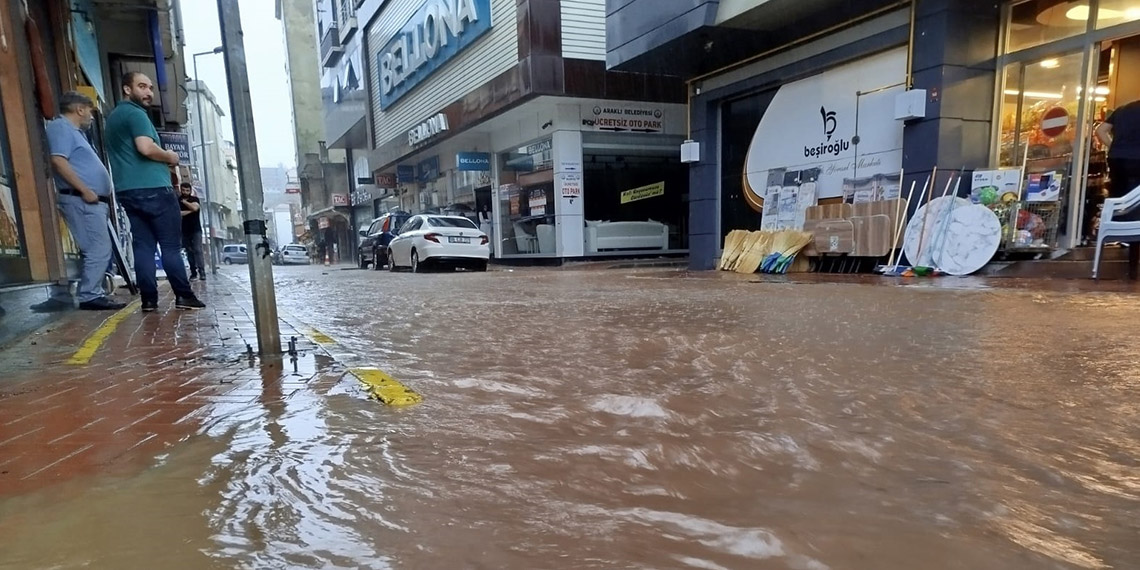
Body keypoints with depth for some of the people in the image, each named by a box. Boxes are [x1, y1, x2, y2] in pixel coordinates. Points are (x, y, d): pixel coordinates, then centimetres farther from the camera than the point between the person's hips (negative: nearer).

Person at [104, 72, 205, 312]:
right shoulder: (135, 113, -6)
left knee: (143, 245, 4)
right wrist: (170, 156, -3)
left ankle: (149, 299, 2)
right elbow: (146, 148, -21)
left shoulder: (113, 117, 24)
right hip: (152, 188, -8)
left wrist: (163, 160, 21)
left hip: (127, 190, 9)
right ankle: (183, 296, -4)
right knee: (171, 245, -5)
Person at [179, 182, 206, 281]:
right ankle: (193, 272, 3)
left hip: (196, 229, -2)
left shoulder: (195, 199, 5)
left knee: (197, 250, -11)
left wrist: (185, 202, -6)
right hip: (185, 231, 3)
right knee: (189, 252, 2)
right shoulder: (177, 201, 9)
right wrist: (189, 211, -12)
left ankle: (202, 272, -16)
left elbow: (195, 207, -16)